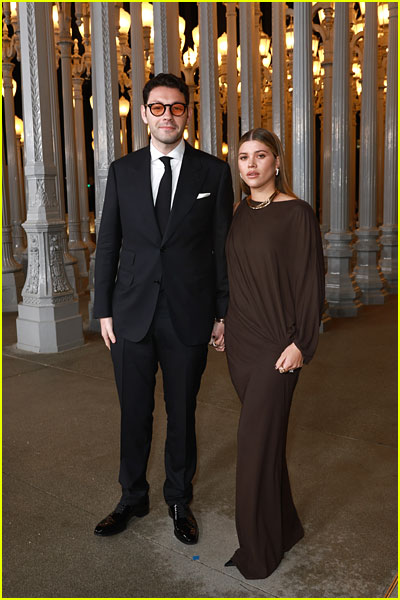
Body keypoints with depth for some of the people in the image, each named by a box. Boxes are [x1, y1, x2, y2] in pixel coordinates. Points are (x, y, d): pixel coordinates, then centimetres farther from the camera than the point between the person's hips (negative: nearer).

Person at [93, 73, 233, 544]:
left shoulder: (213, 171, 1)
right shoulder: (122, 171, 5)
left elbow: (223, 246, 2)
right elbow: (107, 245, 6)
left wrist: (223, 312, 0)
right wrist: (103, 310, 3)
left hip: (189, 317, -1)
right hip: (132, 314, 1)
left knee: (182, 413, 13)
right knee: (134, 413, 13)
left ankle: (179, 501, 34)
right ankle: (133, 497, 35)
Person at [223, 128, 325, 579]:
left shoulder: (296, 213, -10)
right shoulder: (240, 213, 10)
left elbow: (310, 281, -12)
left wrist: (300, 343, -16)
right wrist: (224, 324, 14)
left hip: (275, 342, -6)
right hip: (240, 338, 7)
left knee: (256, 440, -3)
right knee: (266, 433, 15)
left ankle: (258, 552, 14)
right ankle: (284, 528, 33)